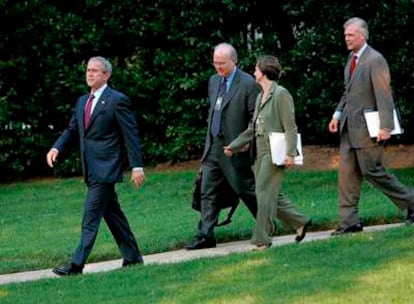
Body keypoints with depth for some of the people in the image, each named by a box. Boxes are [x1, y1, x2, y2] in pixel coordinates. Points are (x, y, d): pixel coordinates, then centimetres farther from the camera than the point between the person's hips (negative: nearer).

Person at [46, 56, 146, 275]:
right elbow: (72, 129, 17)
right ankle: (132, 256, 23)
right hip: (91, 170, 8)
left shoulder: (117, 101, -8)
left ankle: (77, 264, -12)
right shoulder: (82, 102, 15)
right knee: (112, 213, 14)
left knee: (91, 216, -10)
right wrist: (56, 148, -2)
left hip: (105, 168, -8)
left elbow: (131, 135, -9)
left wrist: (137, 166, -12)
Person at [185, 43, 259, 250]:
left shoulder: (248, 84, -12)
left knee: (247, 190, 5)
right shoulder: (213, 81, 12)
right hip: (213, 147, 7)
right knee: (207, 193, 1)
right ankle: (205, 236, 2)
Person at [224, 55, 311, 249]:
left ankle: (262, 239, -5)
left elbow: (290, 127, -12)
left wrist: (290, 153, -19)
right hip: (260, 153, 9)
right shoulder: (260, 97, 17)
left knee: (265, 194, -9)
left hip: (274, 153, -9)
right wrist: (234, 146, 16)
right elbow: (253, 128, 21)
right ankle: (300, 222, 24)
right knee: (271, 196, 10)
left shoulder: (281, 94, -8)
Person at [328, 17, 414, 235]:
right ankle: (349, 222, 6)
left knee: (372, 171, -4)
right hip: (349, 127, 9)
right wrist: (338, 114, 9)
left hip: (367, 128, -9)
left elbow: (384, 95, -17)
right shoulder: (352, 59, 13)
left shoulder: (375, 60, -14)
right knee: (347, 173, 4)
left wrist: (385, 127, -22)